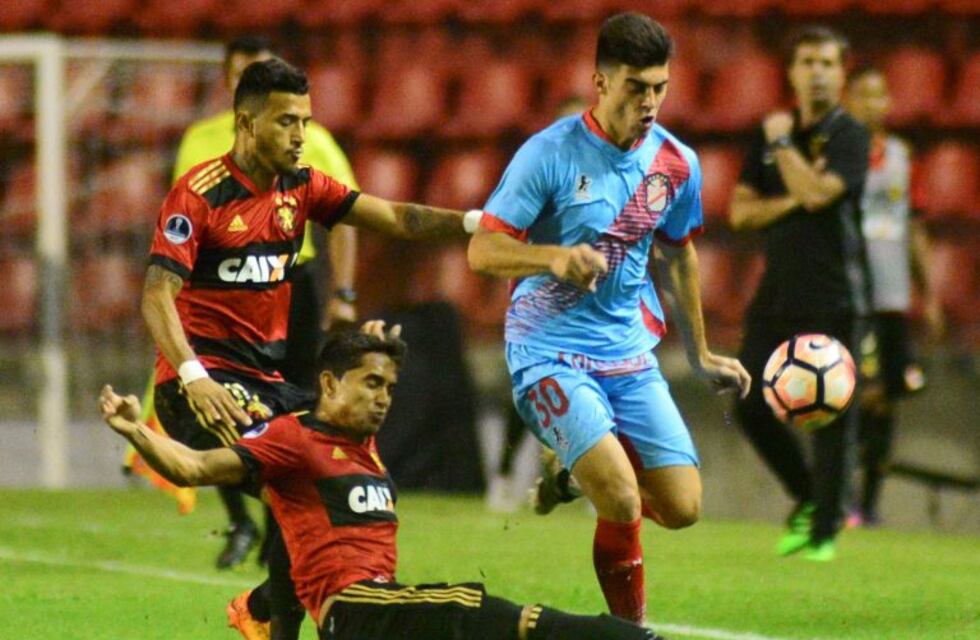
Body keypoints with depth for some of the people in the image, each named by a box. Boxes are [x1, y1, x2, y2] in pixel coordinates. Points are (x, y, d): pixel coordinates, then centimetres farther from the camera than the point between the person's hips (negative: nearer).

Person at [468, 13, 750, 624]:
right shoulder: (550, 154, -13)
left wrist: (700, 354, 24)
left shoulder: (677, 163, 3)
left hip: (631, 353, 5)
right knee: (622, 504, -23)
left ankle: (584, 479, 28)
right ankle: (630, 624, 1)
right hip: (550, 351, -5)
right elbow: (483, 250, -13)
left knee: (682, 507, -4)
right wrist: (555, 257, -32)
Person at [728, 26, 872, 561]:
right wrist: (792, 200, -9)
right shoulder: (773, 134, 13)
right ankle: (807, 498, 22)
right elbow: (740, 212, 7)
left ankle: (825, 530, 1)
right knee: (752, 408, 3)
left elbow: (817, 192, -20)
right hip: (777, 291, 6)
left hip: (832, 295, -6)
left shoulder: (849, 136, -3)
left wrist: (781, 142, -7)